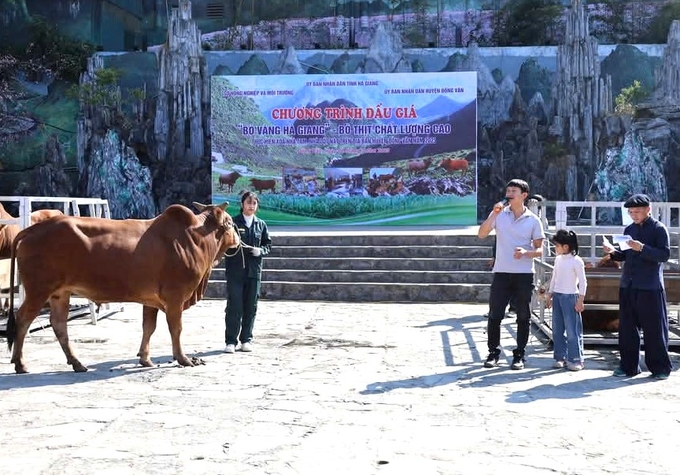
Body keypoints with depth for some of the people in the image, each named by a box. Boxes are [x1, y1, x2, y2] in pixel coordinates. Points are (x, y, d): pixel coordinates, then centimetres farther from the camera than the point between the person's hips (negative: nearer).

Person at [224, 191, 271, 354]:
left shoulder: (261, 225, 11)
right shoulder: (233, 223, 0)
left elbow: (268, 244, 14)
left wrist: (261, 251, -6)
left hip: (254, 271, 3)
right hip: (235, 270, -3)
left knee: (250, 307, 7)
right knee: (234, 307, -3)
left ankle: (246, 339, 18)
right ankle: (231, 341, 3)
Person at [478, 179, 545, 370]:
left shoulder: (533, 220, 2)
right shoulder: (499, 214, 3)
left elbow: (540, 250, 3)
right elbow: (481, 234, -8)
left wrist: (526, 252, -18)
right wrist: (494, 213, -16)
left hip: (524, 275, 0)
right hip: (501, 273, 0)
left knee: (523, 316, 5)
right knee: (495, 314, 0)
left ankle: (519, 355, 16)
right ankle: (493, 352, 13)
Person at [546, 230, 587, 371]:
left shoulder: (576, 261, -11)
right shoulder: (558, 259, 8)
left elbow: (583, 282, -10)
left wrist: (580, 301, -13)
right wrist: (549, 295, 16)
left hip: (570, 297, -7)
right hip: (557, 296, 7)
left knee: (573, 330, -4)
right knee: (557, 330, 8)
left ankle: (576, 360, 2)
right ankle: (560, 357, 16)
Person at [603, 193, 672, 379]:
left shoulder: (659, 229, -4)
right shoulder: (629, 229, 13)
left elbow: (665, 254, -13)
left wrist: (642, 248, -24)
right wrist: (614, 252, -1)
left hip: (650, 287, -6)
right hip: (628, 285, 6)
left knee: (654, 328, 1)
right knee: (626, 327, 8)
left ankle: (660, 367, 12)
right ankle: (628, 365, 17)